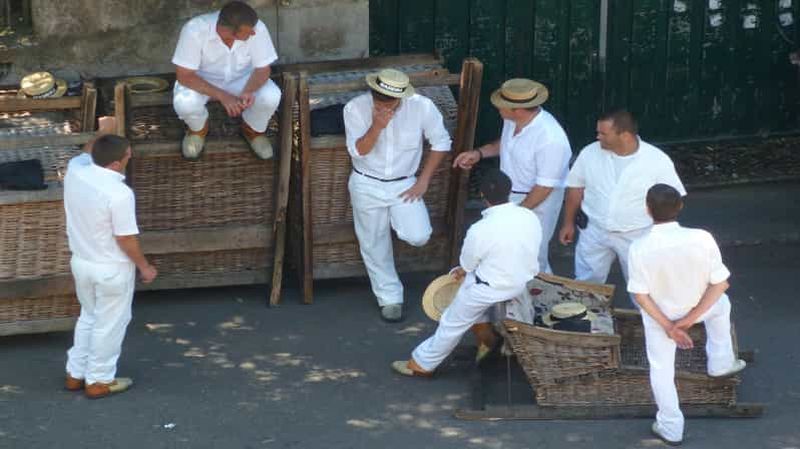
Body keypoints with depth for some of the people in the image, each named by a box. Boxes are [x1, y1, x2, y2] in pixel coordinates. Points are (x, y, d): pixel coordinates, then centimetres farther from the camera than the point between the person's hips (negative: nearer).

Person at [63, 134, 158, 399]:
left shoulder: (75, 171, -11)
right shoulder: (119, 194, -29)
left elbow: (86, 156, 16)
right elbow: (126, 239, -21)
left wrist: (102, 145, 5)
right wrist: (144, 267, -8)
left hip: (80, 261, 7)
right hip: (111, 269, -7)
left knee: (88, 317, 25)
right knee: (109, 324, 12)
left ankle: (75, 373, 34)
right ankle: (98, 381, 24)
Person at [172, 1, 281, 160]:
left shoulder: (257, 28, -28)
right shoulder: (194, 30, -35)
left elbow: (263, 68, -17)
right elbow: (184, 75, -29)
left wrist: (248, 91, -38)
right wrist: (222, 96, -38)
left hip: (242, 79, 2)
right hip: (202, 80, -2)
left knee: (271, 97, -26)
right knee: (184, 104, -31)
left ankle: (253, 130, 9)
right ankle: (198, 128, 6)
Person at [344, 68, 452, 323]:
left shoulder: (422, 107, -20)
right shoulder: (355, 108, -19)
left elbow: (441, 143, -7)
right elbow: (358, 151, -19)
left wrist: (423, 181, -8)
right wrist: (377, 126, -36)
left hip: (404, 184, 0)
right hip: (367, 186, 0)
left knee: (418, 237, -17)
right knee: (375, 245, 9)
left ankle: (394, 219, 18)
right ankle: (389, 297, 30)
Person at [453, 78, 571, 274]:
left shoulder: (551, 138, -32)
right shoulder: (512, 121, -8)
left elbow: (545, 186, -26)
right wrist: (479, 153, 2)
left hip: (537, 201, -8)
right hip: (509, 195, 8)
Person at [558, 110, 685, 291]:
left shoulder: (658, 160, -16)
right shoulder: (590, 153, -8)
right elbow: (575, 188, 5)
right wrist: (568, 223, 9)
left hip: (637, 236, -2)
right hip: (595, 233, 3)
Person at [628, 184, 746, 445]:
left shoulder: (640, 249, -30)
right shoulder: (702, 239, -28)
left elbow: (640, 295, -22)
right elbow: (720, 284, -21)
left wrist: (668, 326, -13)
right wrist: (689, 319, -15)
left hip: (658, 315, -1)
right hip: (697, 308, 1)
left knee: (661, 369, 21)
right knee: (720, 303, 36)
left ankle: (671, 428, 33)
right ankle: (720, 363, 47)